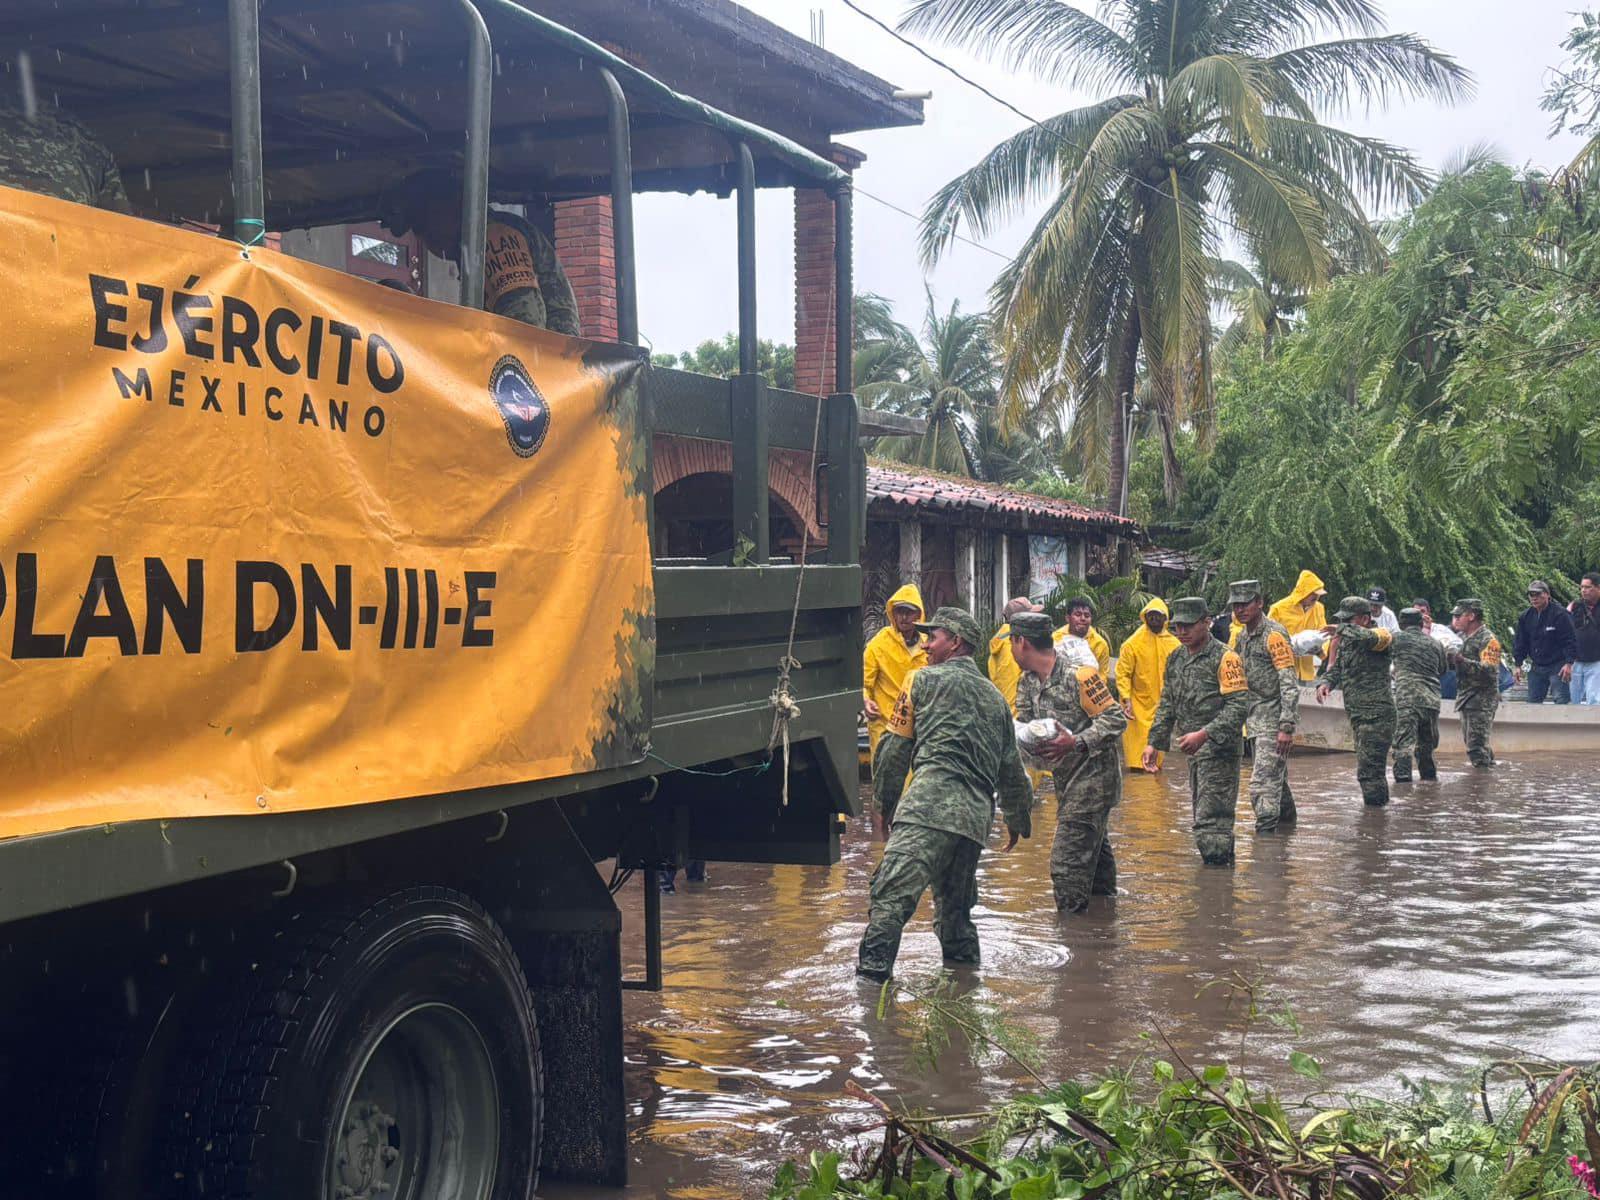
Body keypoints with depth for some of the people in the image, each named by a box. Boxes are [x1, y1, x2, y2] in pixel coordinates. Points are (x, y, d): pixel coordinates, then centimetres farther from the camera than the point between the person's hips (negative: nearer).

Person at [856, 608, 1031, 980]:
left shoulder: (925, 680, 9)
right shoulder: (995, 697, 28)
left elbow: (895, 747, 9)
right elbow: (1011, 767, 32)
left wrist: (885, 802, 19)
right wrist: (1018, 818, 44)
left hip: (930, 802, -7)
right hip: (977, 816, 7)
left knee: (893, 891, -16)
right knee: (954, 901, 23)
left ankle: (873, 970, -28)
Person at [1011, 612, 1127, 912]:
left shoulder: (1078, 676, -20)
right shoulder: (1029, 682, 6)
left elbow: (1116, 719, -19)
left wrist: (1076, 743, -29)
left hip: (1092, 774, -9)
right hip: (1066, 778, 9)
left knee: (1068, 862, -11)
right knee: (1093, 845, 23)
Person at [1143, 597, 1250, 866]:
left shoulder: (1224, 658, -11)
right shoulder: (1175, 659, 13)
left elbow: (1238, 705, -17)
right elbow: (1167, 704, 21)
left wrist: (1204, 734, -25)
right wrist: (1154, 742, 12)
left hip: (1219, 751, -8)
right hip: (1194, 752, 8)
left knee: (1211, 819, -11)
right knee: (1203, 816, 14)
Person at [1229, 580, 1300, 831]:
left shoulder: (1274, 635, -15)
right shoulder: (1242, 636, 12)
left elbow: (1290, 684, -20)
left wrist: (1287, 727, -25)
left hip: (1274, 718, -9)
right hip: (1254, 719, 9)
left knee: (1265, 780, -14)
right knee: (1274, 774, 21)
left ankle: (1266, 829, -14)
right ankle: (1287, 815, 37)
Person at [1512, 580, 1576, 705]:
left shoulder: (1560, 614, -11)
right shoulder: (1525, 616, 6)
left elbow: (1570, 640, -12)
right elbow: (1520, 642, 12)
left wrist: (1569, 663, -18)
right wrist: (1518, 665, 7)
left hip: (1557, 666, -6)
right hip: (1536, 667, 6)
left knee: (1561, 700, -12)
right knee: (1533, 702, 8)